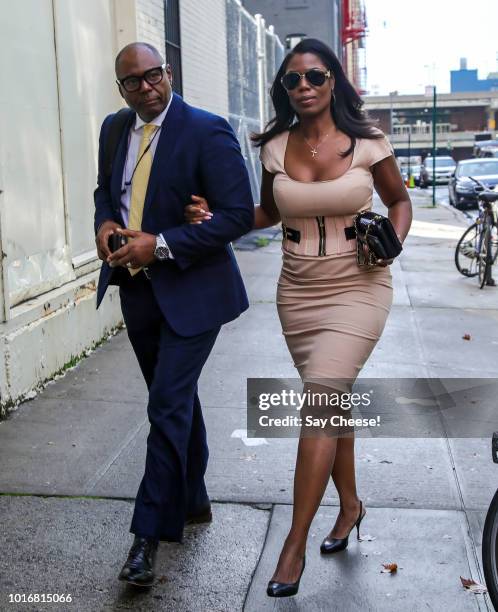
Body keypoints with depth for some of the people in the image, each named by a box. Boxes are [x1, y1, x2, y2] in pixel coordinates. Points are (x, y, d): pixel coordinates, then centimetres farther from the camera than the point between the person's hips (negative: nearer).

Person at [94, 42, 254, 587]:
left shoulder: (207, 132, -14)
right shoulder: (114, 129, 7)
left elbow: (239, 214, -18)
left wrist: (160, 245, -22)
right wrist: (105, 223, -2)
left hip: (190, 290, -7)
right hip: (136, 289, 7)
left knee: (168, 405, -9)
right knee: (176, 400, 18)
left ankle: (150, 533, 2)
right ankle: (191, 501, 36)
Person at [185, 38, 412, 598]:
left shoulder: (366, 142, -6)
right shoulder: (274, 148, 2)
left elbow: (399, 201, 8)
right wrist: (214, 219, 0)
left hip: (357, 288, -4)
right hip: (298, 292, 4)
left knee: (318, 404, -14)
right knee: (332, 400, 15)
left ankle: (295, 545, -4)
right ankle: (349, 504, 36)